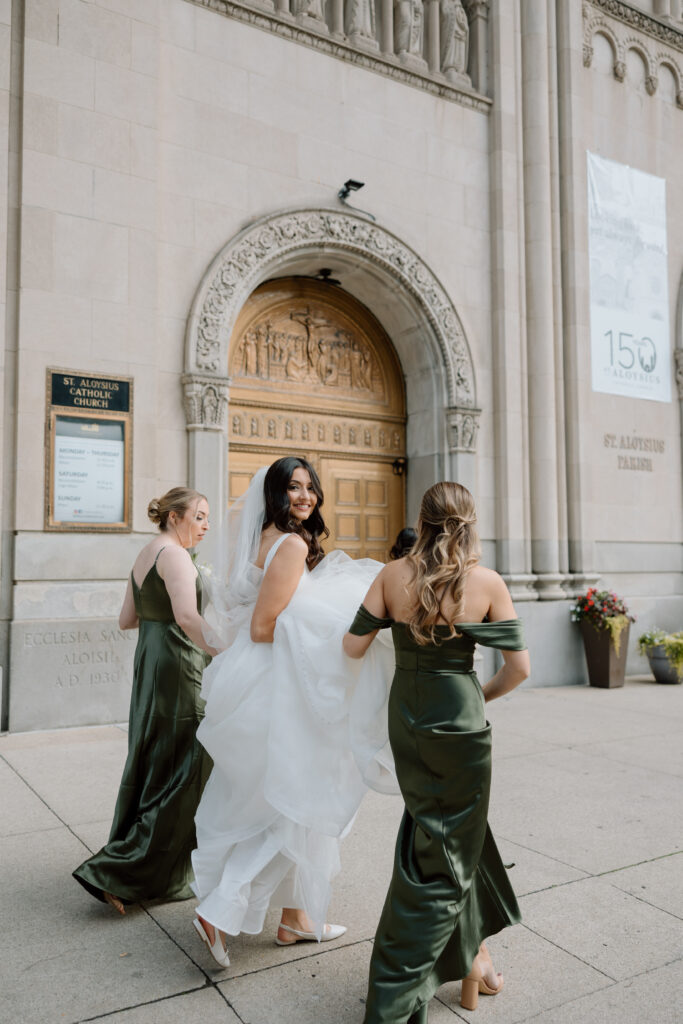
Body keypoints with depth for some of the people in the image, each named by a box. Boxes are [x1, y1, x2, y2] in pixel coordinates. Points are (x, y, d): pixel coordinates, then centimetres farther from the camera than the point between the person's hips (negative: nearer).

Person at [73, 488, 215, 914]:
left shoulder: (146, 555, 14)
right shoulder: (174, 555, -15)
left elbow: (127, 620, 19)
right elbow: (188, 617, -28)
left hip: (149, 659, 10)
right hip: (178, 668, -10)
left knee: (151, 762, 18)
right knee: (181, 772, -2)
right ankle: (118, 873, 1)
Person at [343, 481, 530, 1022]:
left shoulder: (393, 575, -5)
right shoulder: (488, 583, -10)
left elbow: (353, 646, -4)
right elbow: (519, 666, -9)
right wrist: (483, 695, 9)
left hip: (406, 720, 4)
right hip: (460, 723, -3)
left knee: (454, 834, 24)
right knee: (442, 860, 10)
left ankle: (473, 951, 39)